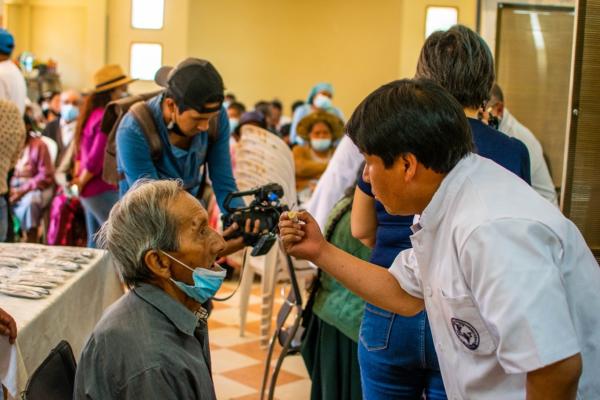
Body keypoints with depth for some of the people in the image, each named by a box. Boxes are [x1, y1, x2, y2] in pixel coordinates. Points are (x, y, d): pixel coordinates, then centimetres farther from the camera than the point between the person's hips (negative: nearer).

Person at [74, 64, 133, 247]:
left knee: (96, 242, 14)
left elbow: (81, 150, 19)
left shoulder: (93, 114, 11)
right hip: (103, 190, -10)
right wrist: (81, 183, -8)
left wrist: (78, 177, 13)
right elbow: (97, 159, -21)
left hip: (91, 191, 10)